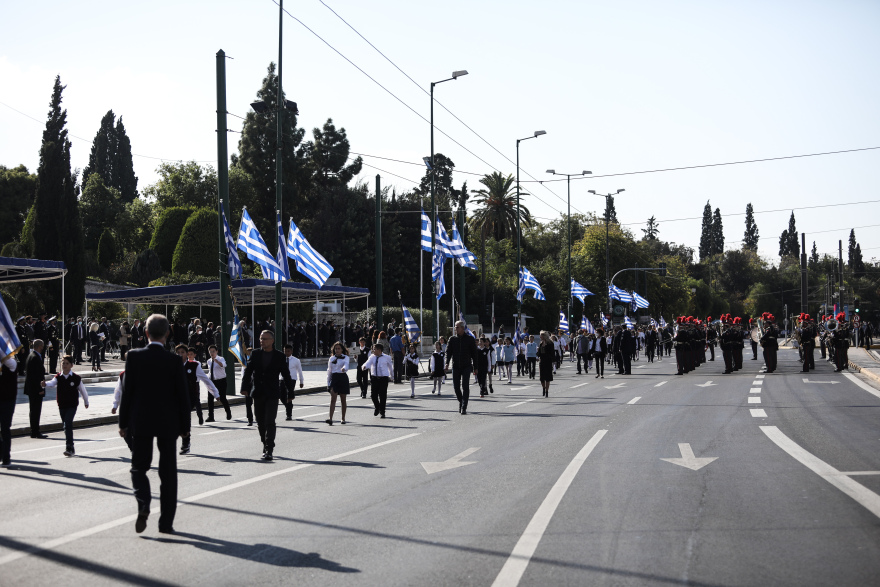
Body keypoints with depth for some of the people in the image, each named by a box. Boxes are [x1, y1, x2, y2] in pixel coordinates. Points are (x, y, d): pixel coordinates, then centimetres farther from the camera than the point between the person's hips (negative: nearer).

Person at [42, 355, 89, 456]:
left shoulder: (76, 378, -5)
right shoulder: (58, 377, 2)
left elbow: (82, 390, 7)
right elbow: (52, 382, -19)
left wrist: (86, 402, 18)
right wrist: (45, 384, -42)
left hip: (72, 405, -4)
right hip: (62, 405, 4)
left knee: (68, 424, -18)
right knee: (66, 425, 12)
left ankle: (69, 448, -19)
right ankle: (71, 448, 24)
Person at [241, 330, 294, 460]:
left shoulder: (279, 356, 1)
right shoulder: (255, 354, 6)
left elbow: (286, 375, 5)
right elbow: (248, 371, 4)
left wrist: (290, 392, 4)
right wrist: (245, 387, -7)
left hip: (272, 394, -3)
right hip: (258, 393, 3)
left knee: (269, 422, -11)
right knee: (261, 422, 10)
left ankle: (269, 451, -11)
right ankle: (266, 444, 28)